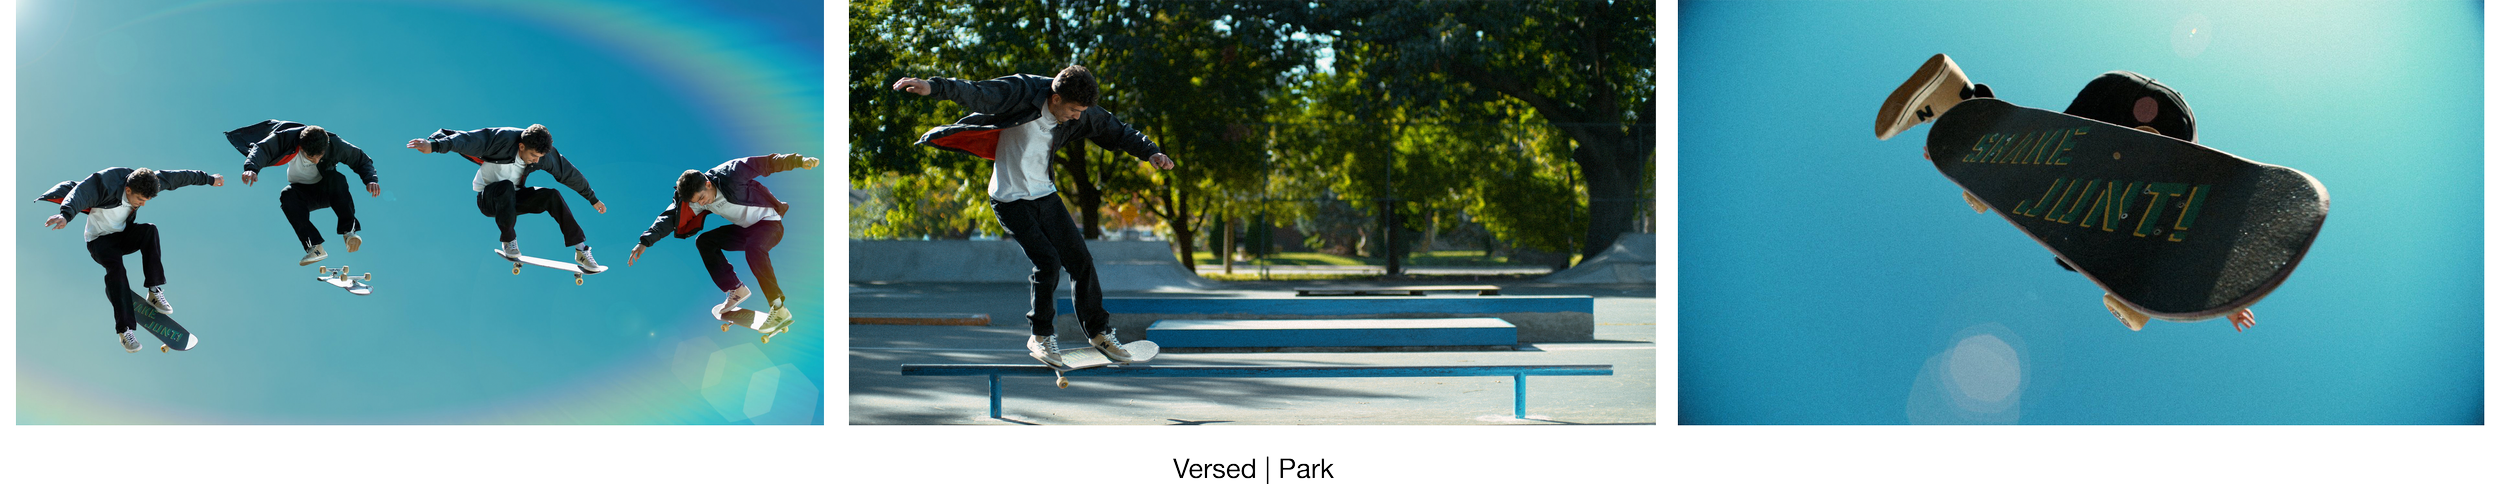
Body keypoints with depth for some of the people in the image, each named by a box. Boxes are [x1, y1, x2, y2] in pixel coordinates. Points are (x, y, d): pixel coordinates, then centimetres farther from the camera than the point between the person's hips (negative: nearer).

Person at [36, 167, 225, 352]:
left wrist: (208, 179, 10)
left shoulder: (144, 182, -14)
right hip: (100, 240, -5)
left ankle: (154, 291, -21)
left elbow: (177, 177, -1)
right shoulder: (107, 186, -31)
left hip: (124, 235, 5)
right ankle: (125, 328, -32)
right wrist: (66, 215, -66)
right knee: (116, 268, -31)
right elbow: (80, 194, -47)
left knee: (150, 230, -27)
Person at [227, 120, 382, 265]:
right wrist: (251, 168, -54)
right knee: (287, 195, -33)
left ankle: (349, 230, -34)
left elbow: (361, 159, -9)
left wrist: (370, 179, -27)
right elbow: (262, 149, -33)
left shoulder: (334, 144, -22)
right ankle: (314, 247, -36)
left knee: (336, 178, -33)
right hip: (303, 195, 1)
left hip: (327, 192, -1)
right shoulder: (288, 140, -24)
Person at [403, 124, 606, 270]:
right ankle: (509, 242, -22)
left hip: (512, 198, 4)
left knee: (551, 196, -20)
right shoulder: (503, 140, -26)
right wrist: (434, 145, -47)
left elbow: (570, 174, 1)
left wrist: (593, 199, 10)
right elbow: (466, 140, -33)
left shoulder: (545, 155, -11)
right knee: (506, 186, -38)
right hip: (487, 198, -4)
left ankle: (581, 249, -16)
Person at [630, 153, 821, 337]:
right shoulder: (694, 197, -8)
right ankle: (736, 291, 5)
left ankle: (780, 310, -38)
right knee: (704, 241, -3)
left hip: (769, 222, -7)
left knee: (753, 247, -36)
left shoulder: (731, 173, -24)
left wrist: (800, 161, -27)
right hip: (745, 229, 7)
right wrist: (645, 242, -16)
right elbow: (670, 217, -8)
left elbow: (767, 163, -21)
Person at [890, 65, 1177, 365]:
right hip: (1010, 199, -6)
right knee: (1048, 261, -18)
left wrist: (1149, 152, -5)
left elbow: (1117, 132, 7)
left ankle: (1099, 332, 20)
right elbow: (976, 95, -29)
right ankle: (1041, 335, 1)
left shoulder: (1080, 115, -6)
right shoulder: (1022, 93, -22)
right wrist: (934, 87, -41)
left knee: (1080, 259, 4)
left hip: (1044, 194, 6)